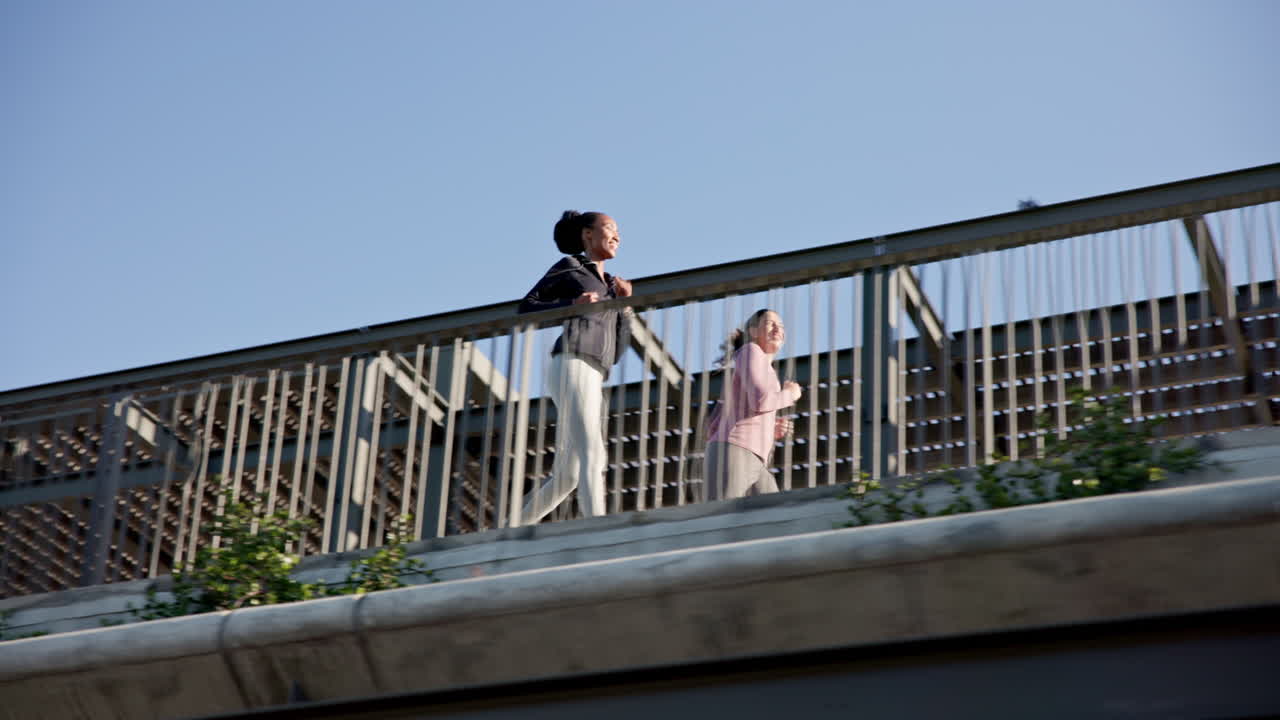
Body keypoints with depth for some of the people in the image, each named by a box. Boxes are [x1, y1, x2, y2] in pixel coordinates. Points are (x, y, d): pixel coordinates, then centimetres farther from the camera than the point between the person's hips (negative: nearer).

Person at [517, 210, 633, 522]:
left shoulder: (610, 284, 30)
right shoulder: (570, 267, 12)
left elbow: (615, 353, 24)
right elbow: (526, 306, 6)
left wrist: (625, 306, 13)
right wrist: (573, 304, -7)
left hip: (594, 379, 8)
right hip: (572, 367, -8)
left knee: (567, 476, 3)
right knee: (592, 455, -23)